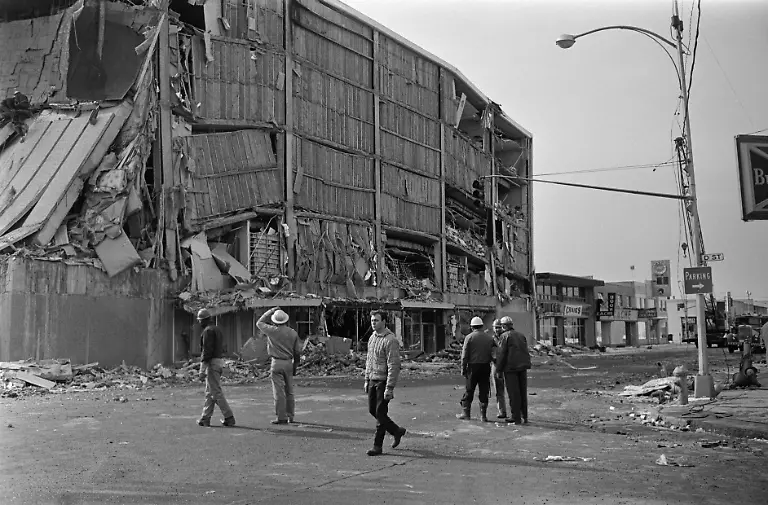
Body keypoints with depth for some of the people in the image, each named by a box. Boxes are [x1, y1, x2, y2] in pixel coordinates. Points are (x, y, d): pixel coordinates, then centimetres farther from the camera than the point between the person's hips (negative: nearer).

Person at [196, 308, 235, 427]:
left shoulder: (208, 331, -13)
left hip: (212, 363, -10)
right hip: (219, 361, 10)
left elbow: (207, 350, -19)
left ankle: (229, 418, -8)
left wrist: (202, 370, -19)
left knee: (216, 392, -7)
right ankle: (205, 418, 16)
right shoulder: (217, 329, 17)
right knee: (209, 392, 13)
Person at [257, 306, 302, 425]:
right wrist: (295, 366, 17)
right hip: (289, 363, 4)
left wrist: (270, 311, 15)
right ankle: (290, 416, 19)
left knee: (279, 392, -2)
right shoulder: (293, 333, 4)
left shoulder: (272, 330, -7)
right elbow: (297, 352, 7)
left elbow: (259, 323, 11)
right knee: (289, 391, 13)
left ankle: (282, 417, -1)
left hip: (277, 363, -4)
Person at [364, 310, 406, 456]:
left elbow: (393, 366, -20)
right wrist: (367, 380, 17)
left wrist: (389, 388, -22)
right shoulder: (372, 338, 11)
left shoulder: (390, 340, -16)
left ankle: (377, 446, 7)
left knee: (380, 413, -3)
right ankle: (397, 431, 31)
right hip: (373, 381, 8)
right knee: (372, 410, 13)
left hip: (384, 381, -8)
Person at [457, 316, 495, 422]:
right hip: (485, 366, 2)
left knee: (469, 390, 8)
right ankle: (483, 415, 7)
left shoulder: (469, 337, -4)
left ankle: (466, 413, 13)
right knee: (484, 391, 7)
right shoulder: (489, 338, 5)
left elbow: (465, 355, -6)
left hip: (473, 366, -2)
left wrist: (463, 369, -2)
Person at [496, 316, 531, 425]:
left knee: (513, 393, -2)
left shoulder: (505, 336, -6)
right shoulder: (521, 335, 13)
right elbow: (526, 352, 12)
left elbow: (502, 354, -10)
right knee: (523, 392, 12)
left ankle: (516, 418, -1)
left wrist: (499, 370, -6)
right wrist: (526, 364, 15)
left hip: (511, 367, -6)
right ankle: (524, 417, 17)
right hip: (523, 367, 6)